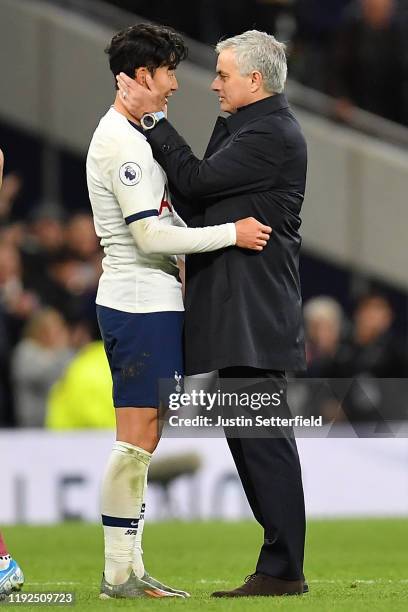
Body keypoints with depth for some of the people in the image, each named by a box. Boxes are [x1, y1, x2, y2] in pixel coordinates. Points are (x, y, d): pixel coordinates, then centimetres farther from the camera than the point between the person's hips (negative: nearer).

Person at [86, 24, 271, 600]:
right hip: (139, 306, -11)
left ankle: (131, 570, 14)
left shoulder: (134, 135, 18)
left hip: (154, 303, 11)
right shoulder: (121, 142, -15)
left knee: (143, 441, 11)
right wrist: (231, 234, -16)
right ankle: (117, 574, -6)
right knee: (136, 440, -9)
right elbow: (152, 235, -20)